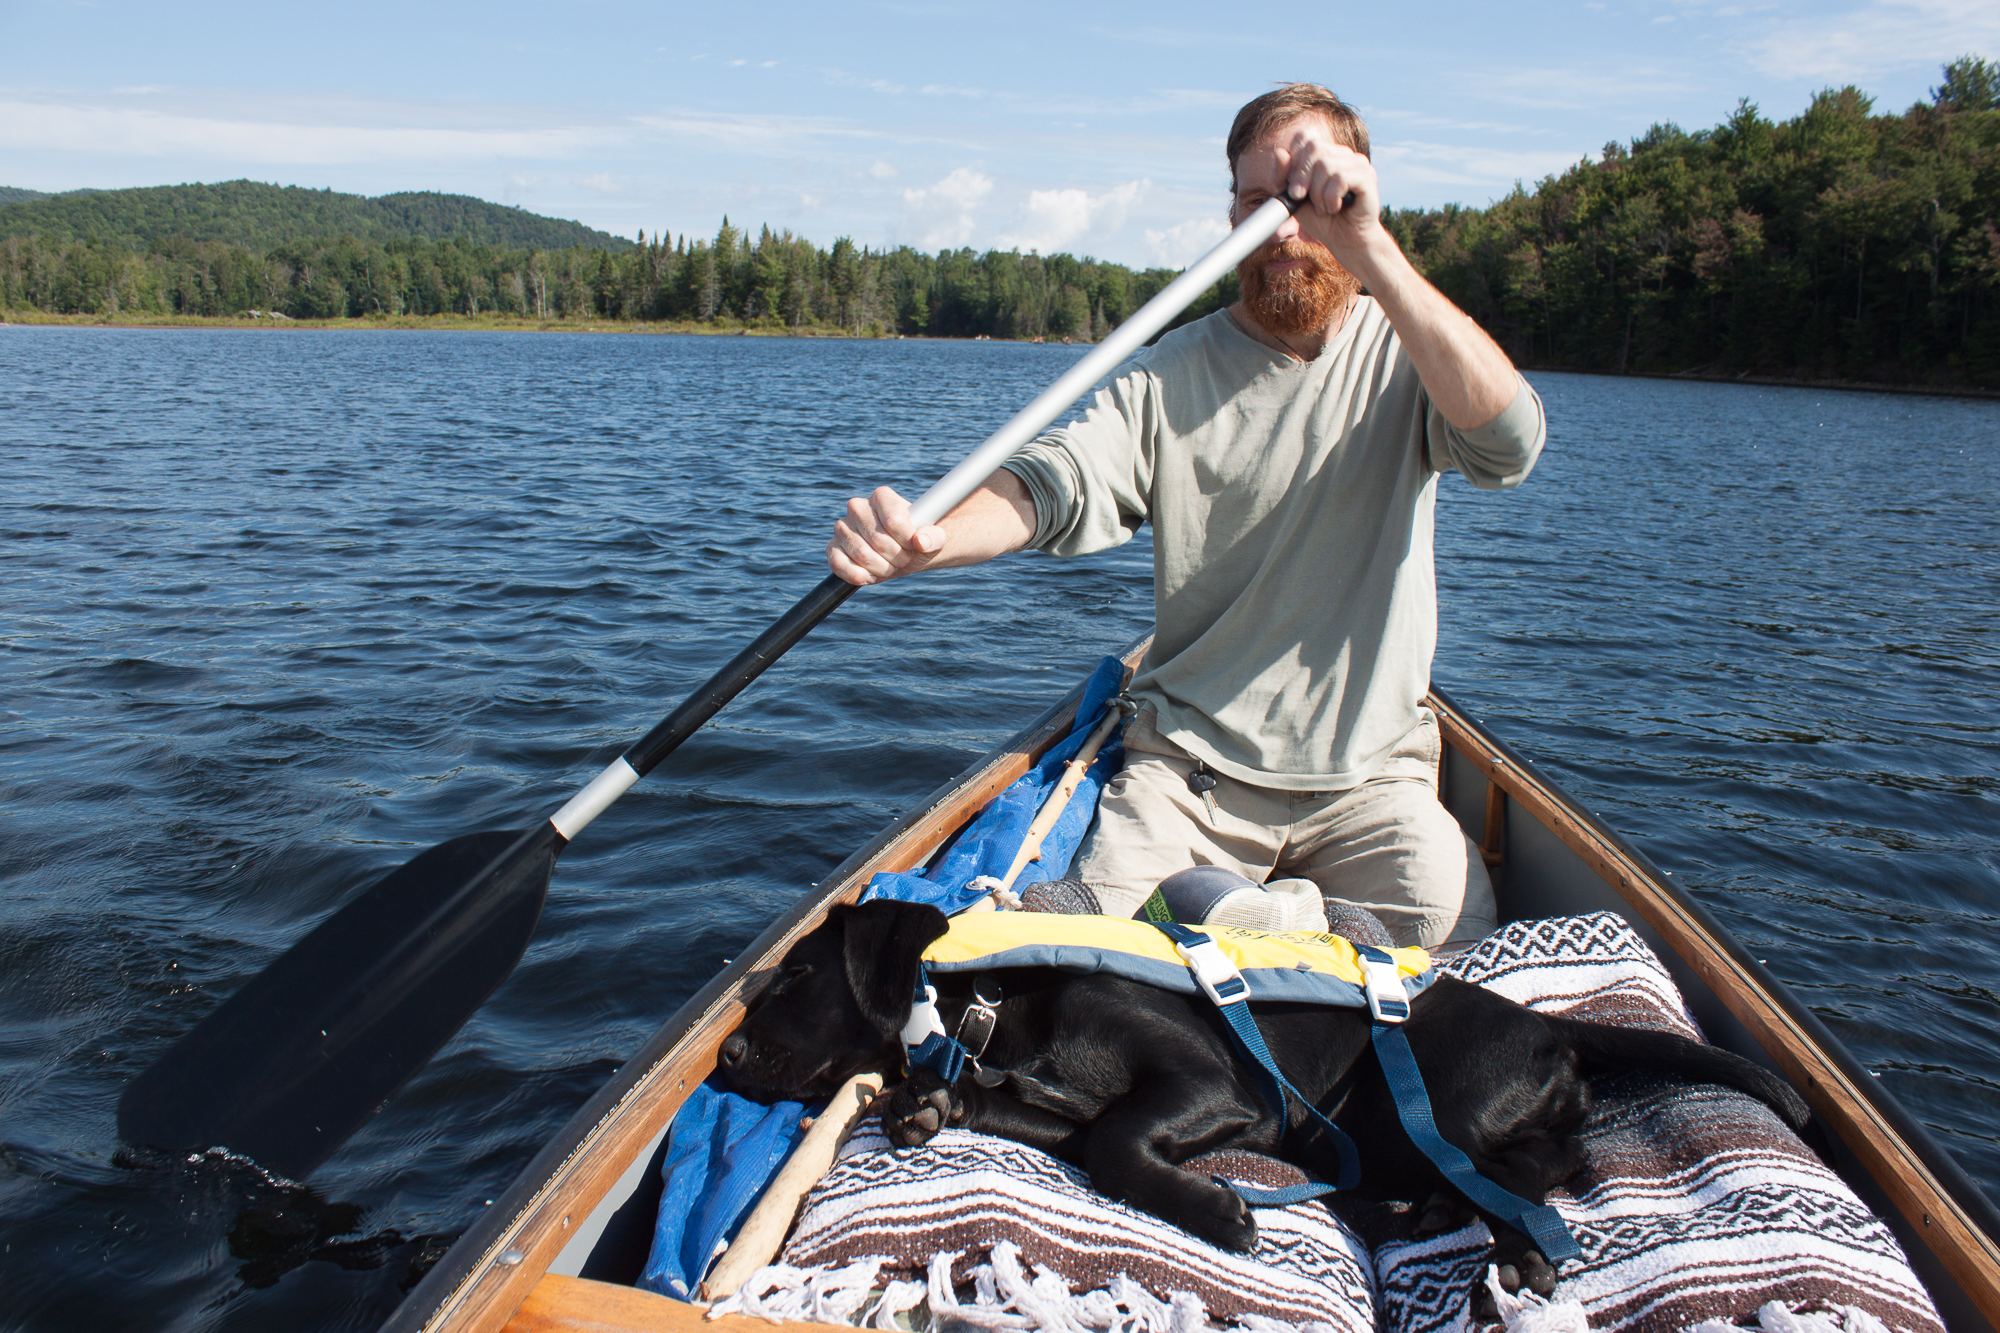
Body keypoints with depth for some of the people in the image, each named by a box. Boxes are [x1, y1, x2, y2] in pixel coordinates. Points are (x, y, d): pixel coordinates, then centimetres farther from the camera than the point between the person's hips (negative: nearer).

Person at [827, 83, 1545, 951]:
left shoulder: (1409, 350, -1)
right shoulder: (1173, 374, 1)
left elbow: (1508, 442, -22)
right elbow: (1060, 483, -14)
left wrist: (1369, 246, -31)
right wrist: (931, 536, -36)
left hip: (1371, 775, 0)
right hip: (1188, 769, 0)